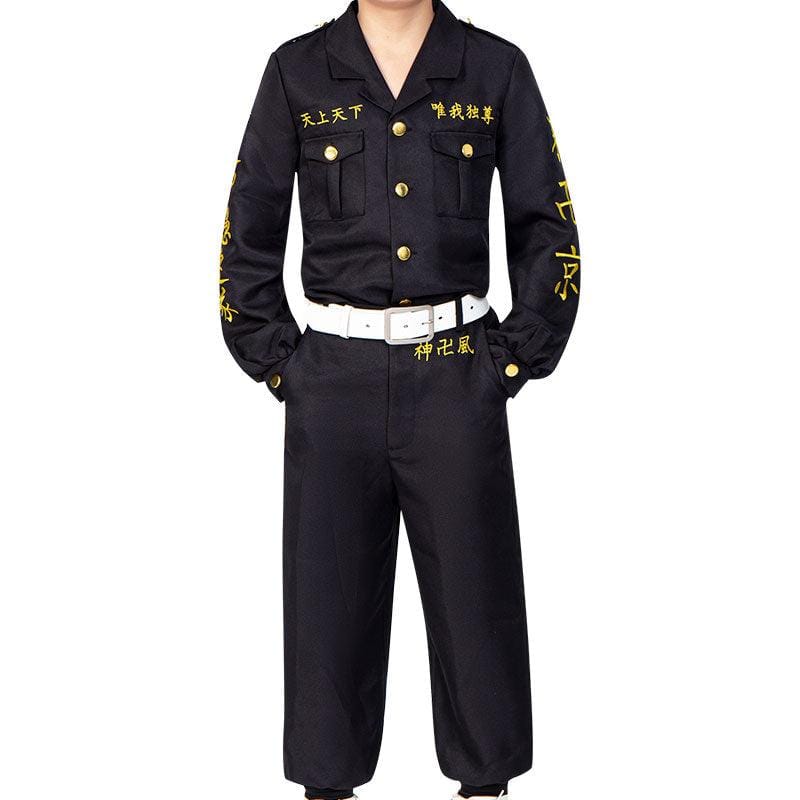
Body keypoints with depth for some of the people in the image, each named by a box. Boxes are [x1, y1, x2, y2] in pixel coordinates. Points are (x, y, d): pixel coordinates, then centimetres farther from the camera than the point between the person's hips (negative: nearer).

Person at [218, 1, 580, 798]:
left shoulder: (496, 68, 4)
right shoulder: (298, 72, 4)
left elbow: (548, 233, 6)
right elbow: (247, 238, 7)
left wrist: (514, 361, -1)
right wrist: (276, 365, 0)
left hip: (458, 375, 0)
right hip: (334, 376, 1)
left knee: (474, 588, 6)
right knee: (329, 591, 7)